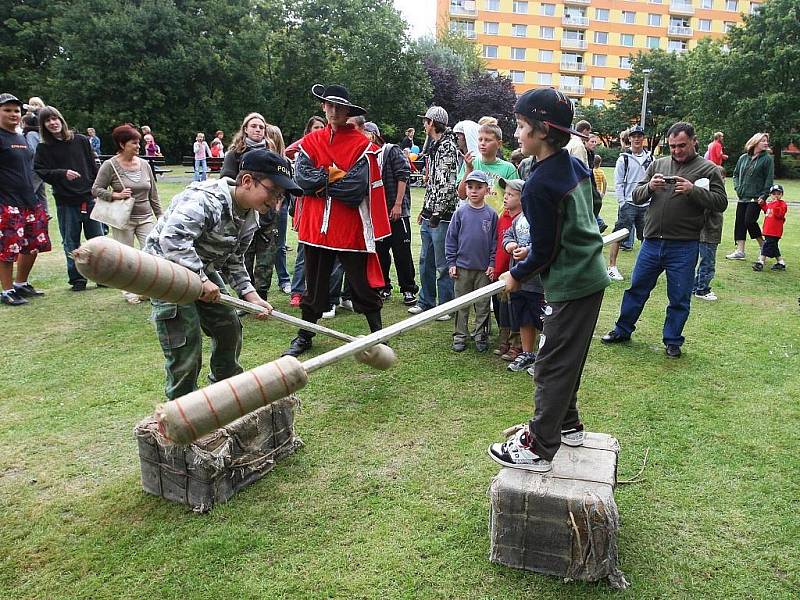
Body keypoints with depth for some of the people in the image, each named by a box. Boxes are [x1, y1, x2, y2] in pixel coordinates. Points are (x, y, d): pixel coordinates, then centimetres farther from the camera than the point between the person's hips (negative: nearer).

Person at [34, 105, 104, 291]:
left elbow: (94, 168, 7)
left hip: (90, 197, 1)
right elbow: (40, 171, -3)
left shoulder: (81, 141, 6)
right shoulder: (43, 148, 4)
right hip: (65, 201, 0)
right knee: (71, 243, 6)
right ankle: (77, 279, 16)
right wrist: (62, 173, -18)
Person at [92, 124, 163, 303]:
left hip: (146, 217, 3)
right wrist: (116, 195, -19)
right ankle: (129, 291, 20)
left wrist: (160, 216, 12)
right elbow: (96, 189, -4)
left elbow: (153, 194, 12)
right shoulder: (110, 165, -6)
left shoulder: (144, 164, 6)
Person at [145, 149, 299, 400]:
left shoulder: (249, 217, 0)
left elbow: (234, 260, 9)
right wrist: (201, 280, -35)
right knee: (186, 346, -8)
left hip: (202, 272, 9)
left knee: (229, 327, 13)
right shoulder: (206, 199, -30)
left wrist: (250, 294, -4)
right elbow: (172, 238, -40)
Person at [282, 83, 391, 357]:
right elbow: (302, 178, -6)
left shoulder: (362, 145, -4)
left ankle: (378, 333, 20)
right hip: (316, 225, 3)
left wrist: (321, 182, -8)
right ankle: (305, 335, 28)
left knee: (362, 283, 5)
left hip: (351, 228, -3)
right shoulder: (310, 142, 7)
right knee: (314, 282, 15)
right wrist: (336, 176, -12)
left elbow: (357, 187, -15)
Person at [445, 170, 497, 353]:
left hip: (484, 269, 0)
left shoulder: (491, 214, -1)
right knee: (461, 304, 9)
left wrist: (492, 264, -2)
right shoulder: (460, 213, -1)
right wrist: (451, 263, -1)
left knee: (483, 305, 8)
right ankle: (460, 336, 19)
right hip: (462, 267, 0)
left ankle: (480, 335, 20)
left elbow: (495, 241, 2)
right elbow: (451, 239, 2)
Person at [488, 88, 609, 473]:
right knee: (567, 358, 21)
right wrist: (532, 250, 13)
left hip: (570, 285, -9)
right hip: (591, 275, 9)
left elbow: (544, 252, -16)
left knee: (552, 364, -1)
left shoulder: (539, 185, -22)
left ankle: (538, 449, 10)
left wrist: (517, 276, 1)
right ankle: (566, 424, 36)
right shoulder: (575, 165, 5)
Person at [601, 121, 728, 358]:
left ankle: (672, 341, 23)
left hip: (683, 247, -3)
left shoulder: (708, 169, 1)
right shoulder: (658, 164, 11)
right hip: (652, 242, 3)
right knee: (637, 288, 12)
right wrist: (649, 187, -12)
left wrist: (693, 190, -18)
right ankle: (622, 330, 27)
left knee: (679, 298, 7)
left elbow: (721, 202, -6)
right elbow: (636, 196, 9)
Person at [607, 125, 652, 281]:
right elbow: (618, 183, -3)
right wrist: (622, 202, -10)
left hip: (646, 204, 4)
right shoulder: (624, 159, -1)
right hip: (628, 204, -4)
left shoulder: (650, 158, 10)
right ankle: (612, 267, 3)